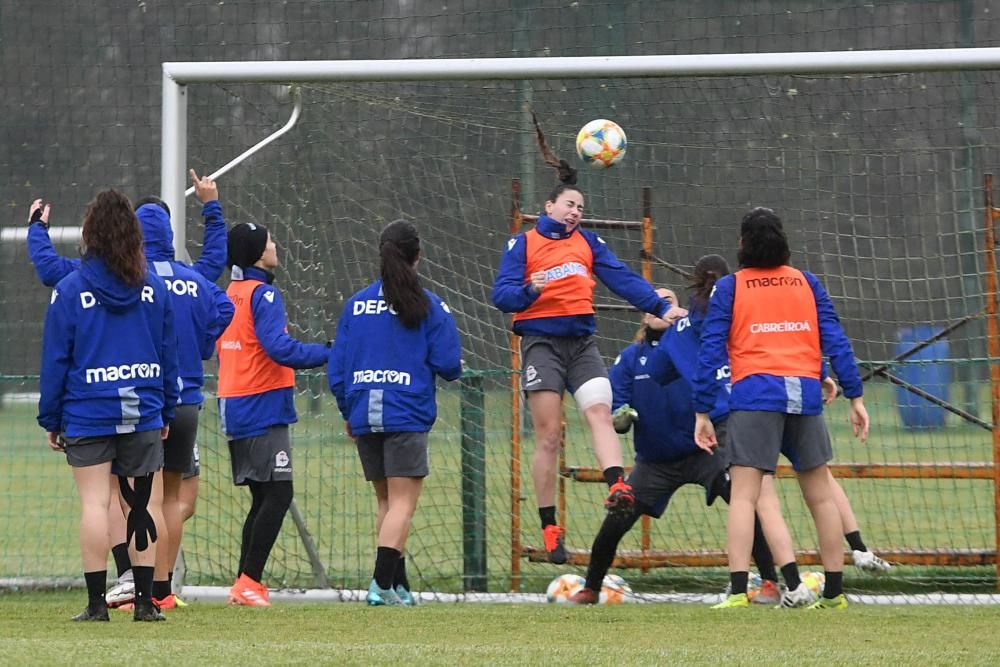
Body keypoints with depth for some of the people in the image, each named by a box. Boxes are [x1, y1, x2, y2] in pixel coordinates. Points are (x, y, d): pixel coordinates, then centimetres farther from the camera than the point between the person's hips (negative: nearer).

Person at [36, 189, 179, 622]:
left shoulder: (70, 290, -5)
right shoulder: (154, 287, 4)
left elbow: (55, 359, -2)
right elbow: (169, 354, 9)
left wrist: (50, 419, 4)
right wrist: (166, 411, 17)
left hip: (87, 414, -3)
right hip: (144, 414, 3)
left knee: (95, 503, -2)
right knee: (144, 502, 5)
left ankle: (96, 602, -3)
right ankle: (145, 600, 5)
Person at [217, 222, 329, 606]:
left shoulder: (228, 296, 15)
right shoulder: (263, 295, -11)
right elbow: (279, 347, -23)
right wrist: (327, 353, -16)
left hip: (234, 408, 9)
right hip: (263, 409, -9)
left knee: (264, 497, 13)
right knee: (277, 493, -8)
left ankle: (244, 585, 10)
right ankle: (249, 582, -13)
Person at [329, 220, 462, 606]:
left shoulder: (355, 304, 7)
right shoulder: (429, 306, -4)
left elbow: (337, 367, 8)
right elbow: (447, 364, -6)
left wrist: (348, 413, 19)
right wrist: (454, 367, 18)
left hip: (364, 414, 5)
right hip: (406, 415, -5)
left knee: (387, 501, 16)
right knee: (403, 502, -5)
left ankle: (399, 585, 17)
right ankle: (383, 584, -17)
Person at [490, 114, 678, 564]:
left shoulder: (588, 243, 16)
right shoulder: (523, 244, 6)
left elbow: (622, 279, 8)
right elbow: (501, 294, -2)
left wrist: (658, 307, -5)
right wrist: (529, 292, -23)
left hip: (582, 341, 3)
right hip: (541, 342, -3)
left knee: (599, 411, -20)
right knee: (548, 436, -4)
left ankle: (617, 487, -38)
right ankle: (549, 528, 0)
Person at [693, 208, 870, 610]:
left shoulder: (729, 287, 6)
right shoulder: (806, 283, 13)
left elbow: (711, 351, 0)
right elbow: (836, 341, 7)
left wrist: (702, 412, 1)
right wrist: (855, 396, 8)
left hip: (755, 395, -3)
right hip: (805, 394, 3)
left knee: (744, 495, -7)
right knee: (820, 494, 12)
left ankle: (738, 590, -20)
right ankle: (834, 592, 16)